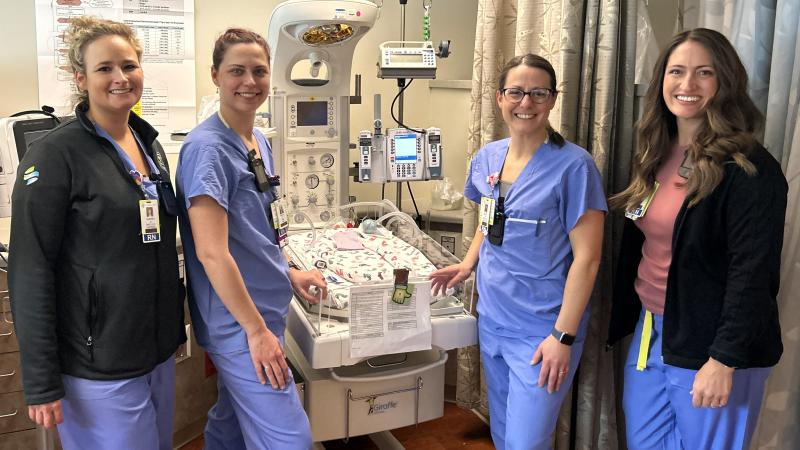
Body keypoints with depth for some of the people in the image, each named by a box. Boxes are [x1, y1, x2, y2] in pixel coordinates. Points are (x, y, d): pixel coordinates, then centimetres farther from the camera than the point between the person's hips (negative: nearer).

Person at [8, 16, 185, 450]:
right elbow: (30, 271, -14)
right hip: (98, 365, -7)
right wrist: (41, 382, -15)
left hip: (159, 349, 7)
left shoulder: (150, 144, 7)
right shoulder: (54, 154, -13)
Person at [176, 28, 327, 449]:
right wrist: (257, 329, -21)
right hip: (238, 320, -9)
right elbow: (212, 253, -23)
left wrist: (288, 274, 12)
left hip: (263, 308, 9)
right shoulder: (207, 147, -18)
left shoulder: (259, 142, 9)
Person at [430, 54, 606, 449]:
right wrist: (468, 264, 5)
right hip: (492, 320, 6)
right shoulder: (487, 157, 4)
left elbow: (586, 258, -15)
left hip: (541, 333, -6)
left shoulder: (573, 165, -15)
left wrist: (563, 336, -17)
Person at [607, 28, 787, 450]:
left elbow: (753, 274, -18)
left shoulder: (750, 169, -15)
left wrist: (724, 359, -20)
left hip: (707, 345, -7)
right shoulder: (657, 156, 6)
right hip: (649, 331, 7)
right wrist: (625, 321, 13)